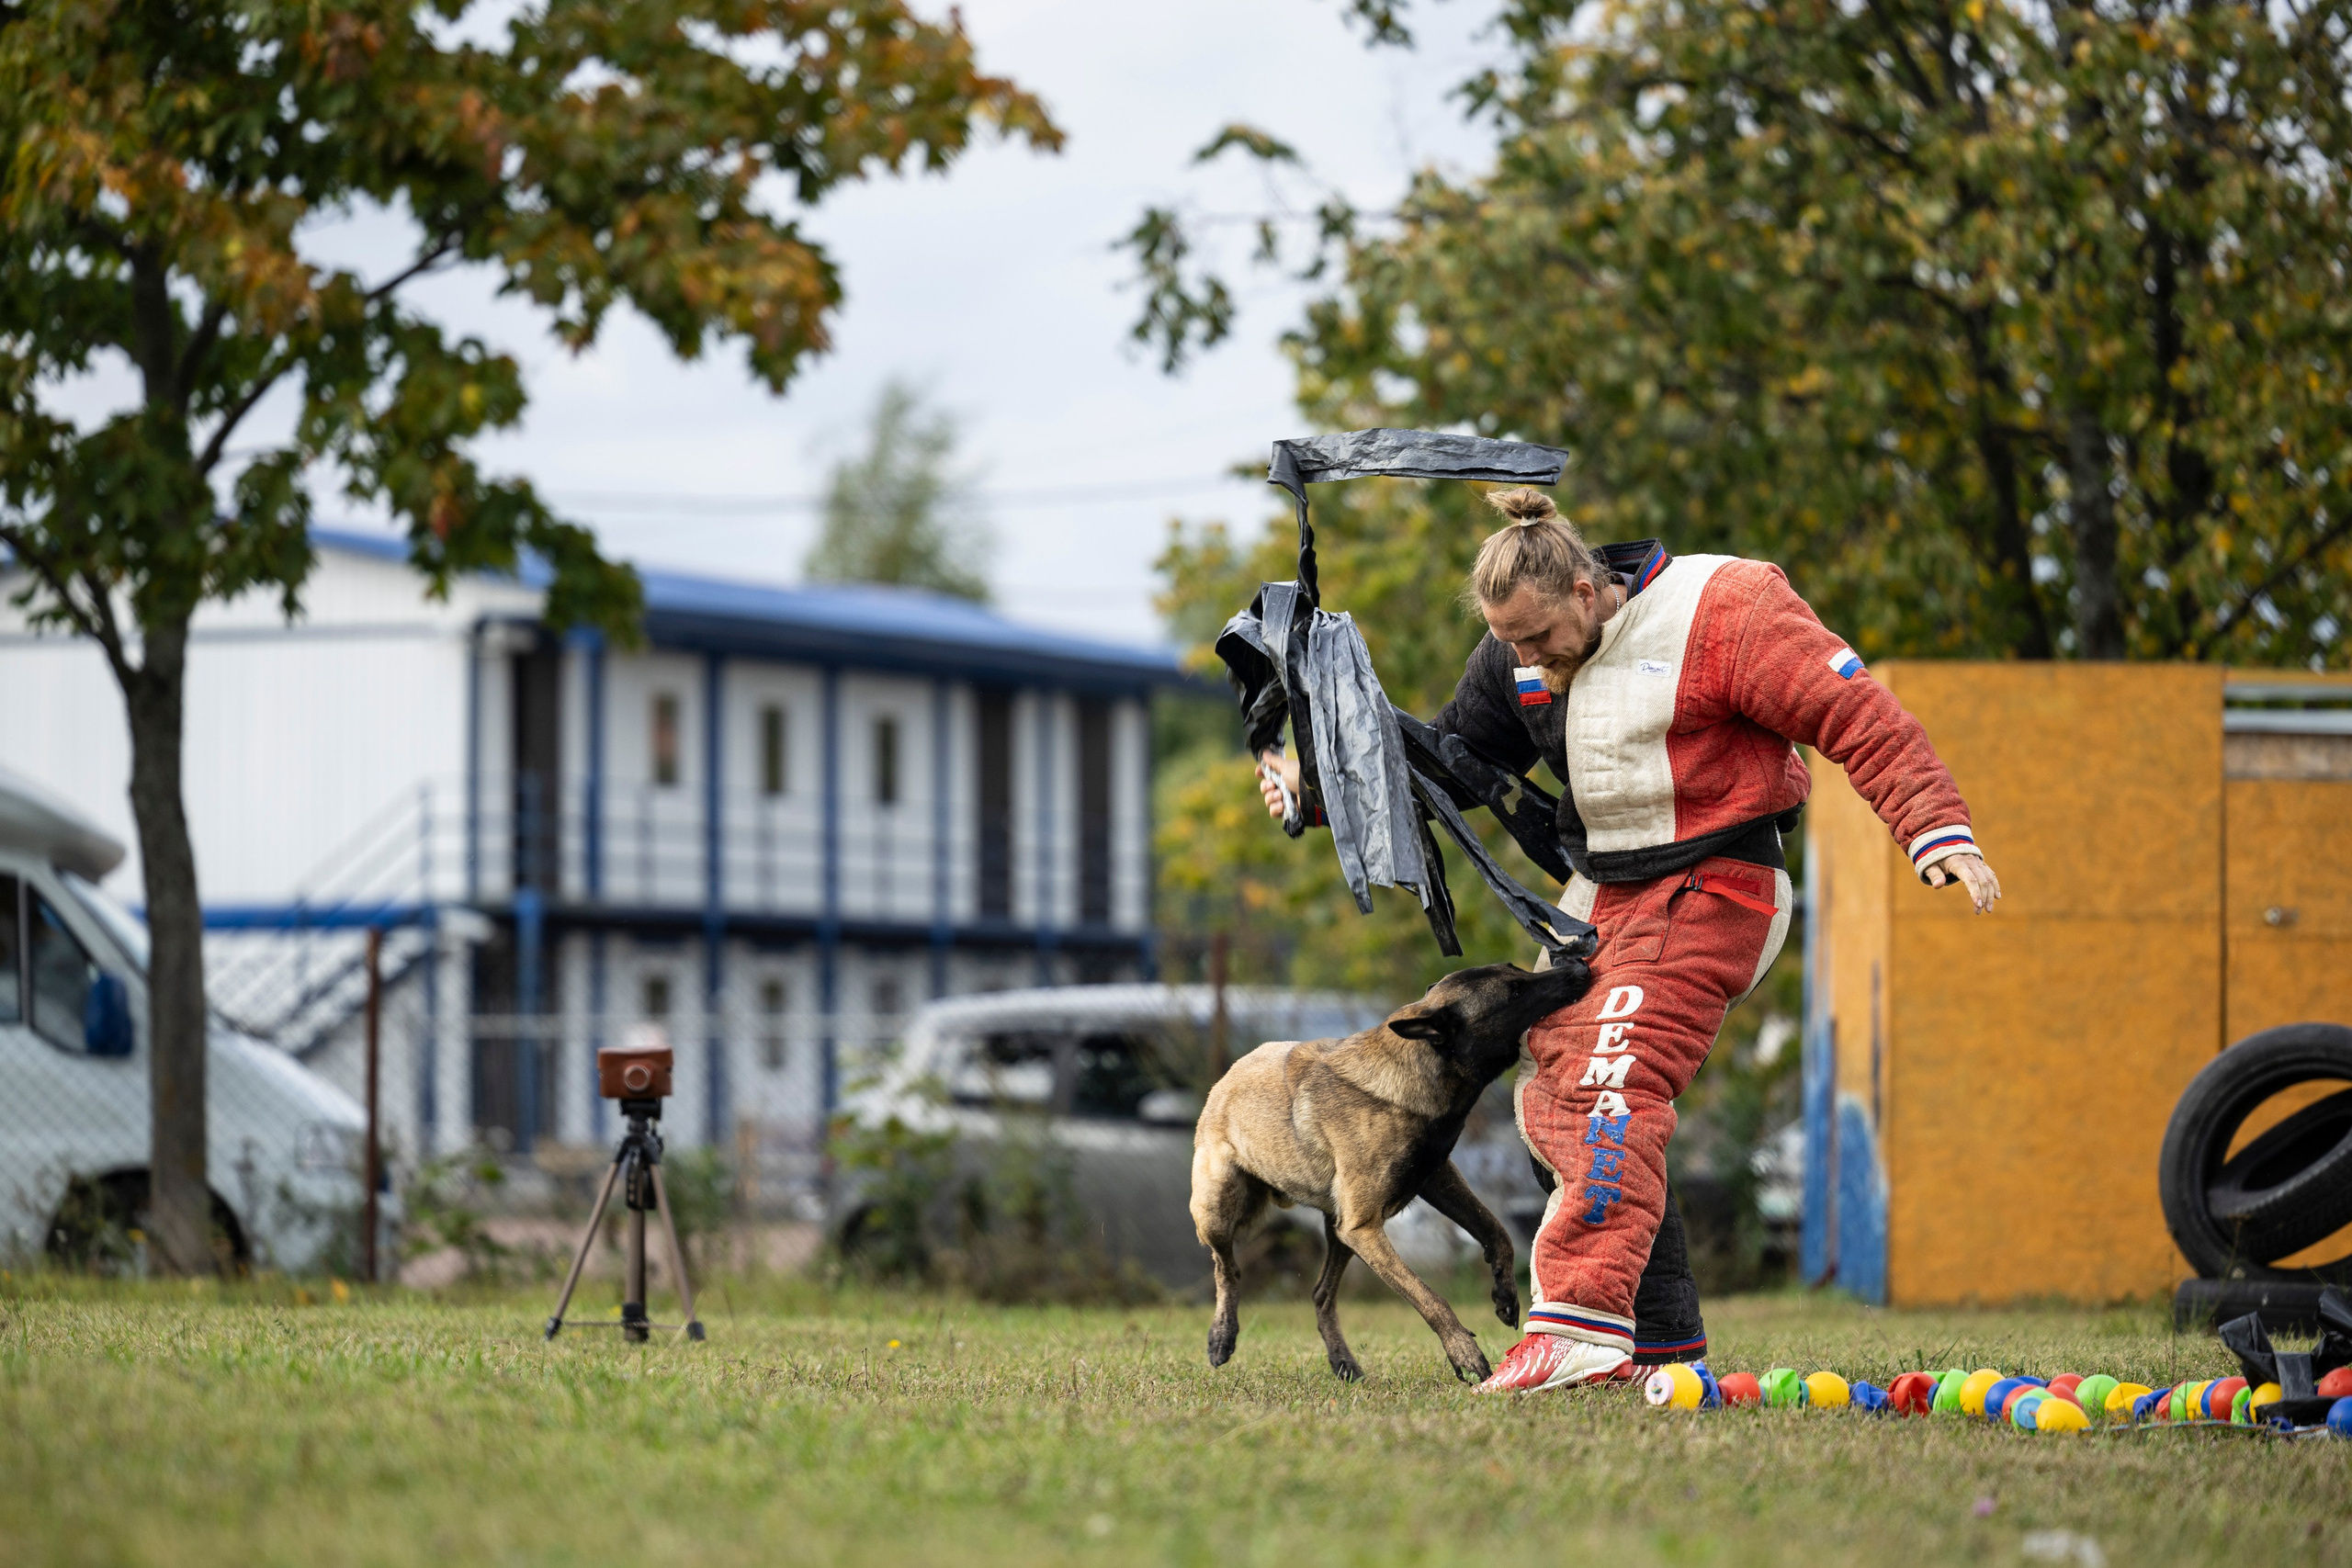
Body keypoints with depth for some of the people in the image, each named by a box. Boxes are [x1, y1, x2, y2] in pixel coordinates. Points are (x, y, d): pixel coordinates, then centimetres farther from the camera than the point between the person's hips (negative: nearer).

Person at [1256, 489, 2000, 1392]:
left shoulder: (1719, 613, -15)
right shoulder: (1516, 655, 5)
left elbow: (1855, 717, -16)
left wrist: (1938, 832, -23)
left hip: (1707, 888, -8)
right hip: (1599, 892, 8)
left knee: (1613, 1092, -23)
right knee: (1551, 1097, 4)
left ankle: (1584, 1324, -31)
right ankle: (1661, 1341, 9)